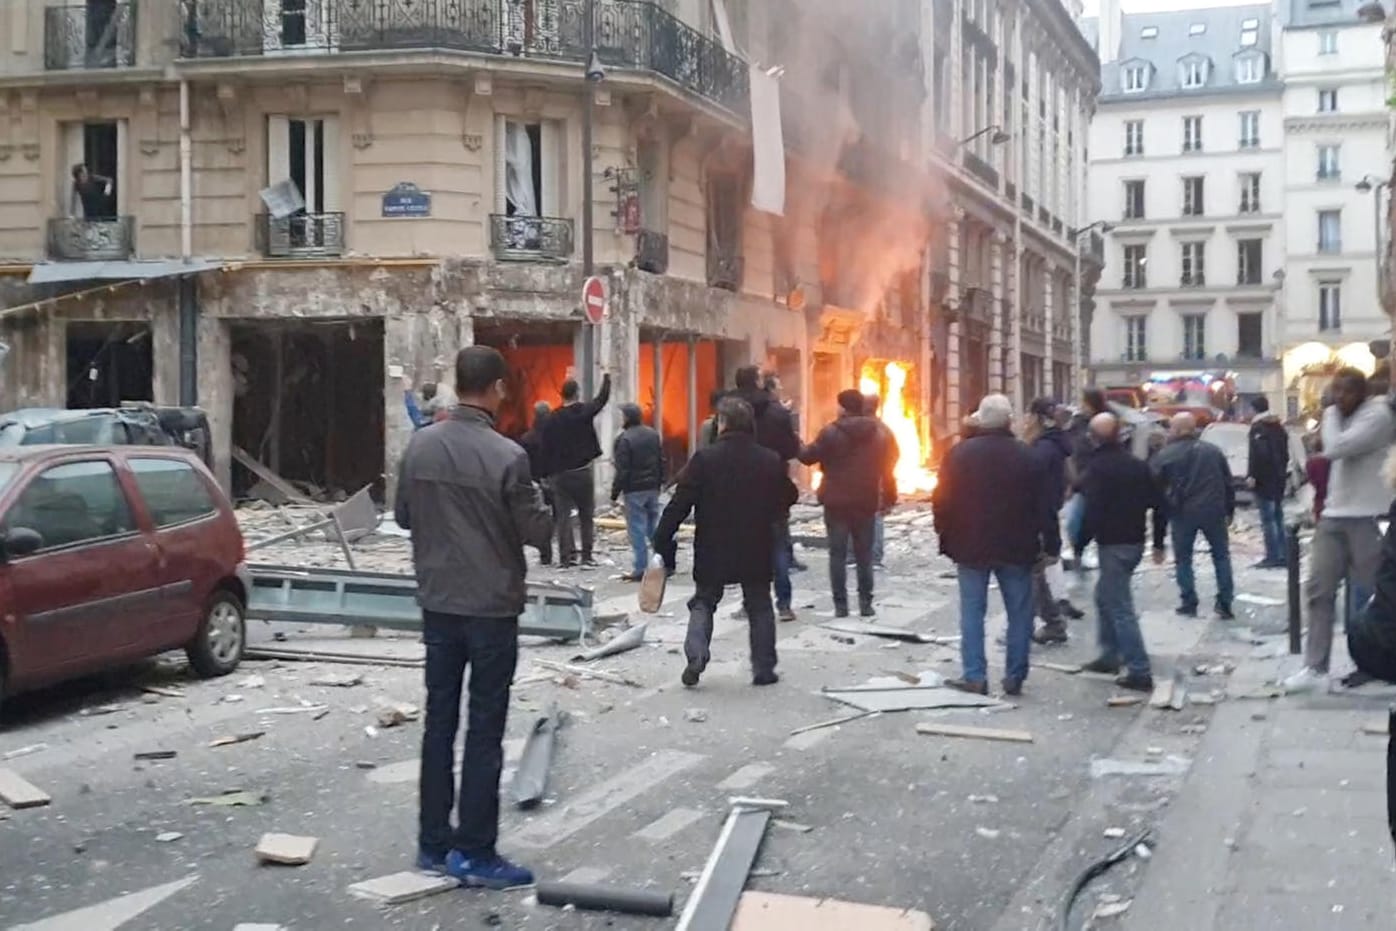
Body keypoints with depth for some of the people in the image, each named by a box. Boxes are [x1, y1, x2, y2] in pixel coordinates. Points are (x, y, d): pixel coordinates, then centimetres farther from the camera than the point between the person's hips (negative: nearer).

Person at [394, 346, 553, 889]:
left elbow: (403, 516, 9)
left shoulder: (421, 446, -1)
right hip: (492, 608, -5)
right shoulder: (507, 456, -17)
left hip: (438, 603, 5)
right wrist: (540, 506, 8)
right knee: (485, 731, 2)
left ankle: (434, 844, 19)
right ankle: (474, 852, 6)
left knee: (439, 722, 13)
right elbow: (538, 533, -11)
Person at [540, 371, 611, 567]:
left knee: (564, 517, 4)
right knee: (586, 516, 7)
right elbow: (602, 399, 8)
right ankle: (586, 556, 7)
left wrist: (550, 474, 8)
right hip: (582, 472, -2)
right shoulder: (584, 411, -7)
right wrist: (607, 378, 24)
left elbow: (546, 450, 1)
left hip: (560, 475, 2)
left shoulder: (552, 420, 0)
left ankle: (567, 557, 2)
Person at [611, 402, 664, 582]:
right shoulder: (653, 434, 8)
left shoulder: (624, 439, -15)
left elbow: (622, 470, -16)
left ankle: (640, 568, -2)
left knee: (637, 528, -3)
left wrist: (615, 492, -9)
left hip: (634, 490, -7)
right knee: (654, 526, 13)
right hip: (653, 488, 7)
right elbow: (661, 462, 13)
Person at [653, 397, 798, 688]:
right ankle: (763, 669, 13)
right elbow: (789, 497, 11)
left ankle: (696, 653, -8)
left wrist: (662, 538, -7)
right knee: (759, 606, 14)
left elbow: (680, 502, -13)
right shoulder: (771, 461, -2)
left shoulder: (704, 459, -11)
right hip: (757, 551, 2)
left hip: (713, 550, -2)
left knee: (703, 602, 13)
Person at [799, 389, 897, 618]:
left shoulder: (831, 432, -10)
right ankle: (866, 603, 9)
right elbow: (888, 466, 8)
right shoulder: (878, 433, 4)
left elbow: (809, 456, -5)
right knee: (864, 555, 11)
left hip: (836, 502, -3)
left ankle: (840, 604, 0)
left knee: (838, 554, 2)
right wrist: (889, 496, 16)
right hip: (866, 503, 3)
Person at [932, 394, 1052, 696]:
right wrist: (1046, 540, 7)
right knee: (1019, 612, 8)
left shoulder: (959, 453, -5)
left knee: (972, 611, 5)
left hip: (971, 546, 0)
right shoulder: (1026, 456, -4)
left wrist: (946, 537, 8)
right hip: (1016, 547, 0)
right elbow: (1043, 504, -1)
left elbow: (942, 501, -3)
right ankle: (1015, 676, 10)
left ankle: (974, 675, 2)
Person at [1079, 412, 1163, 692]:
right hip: (1135, 542, 8)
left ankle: (1140, 672, -9)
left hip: (1112, 544, -8)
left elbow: (1092, 511, -20)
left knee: (1120, 607, -6)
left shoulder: (1098, 468, -13)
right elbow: (1158, 503, 11)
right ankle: (1110, 656, 29)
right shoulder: (1138, 465, 9)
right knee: (1105, 596, 24)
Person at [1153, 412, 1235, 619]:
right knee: (1221, 555, 13)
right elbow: (1228, 483, 11)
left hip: (1182, 513, -3)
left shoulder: (1165, 456, -4)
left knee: (1183, 558, 10)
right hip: (1213, 511, 3)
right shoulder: (1214, 452, 9)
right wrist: (1229, 510, 17)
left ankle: (1189, 603, 8)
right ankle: (1224, 604, 8)